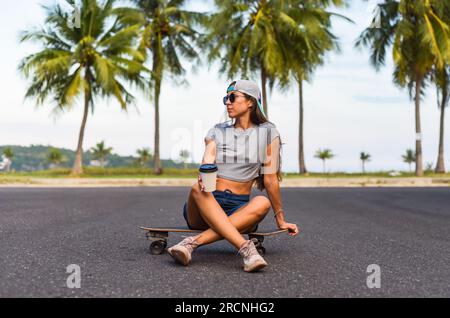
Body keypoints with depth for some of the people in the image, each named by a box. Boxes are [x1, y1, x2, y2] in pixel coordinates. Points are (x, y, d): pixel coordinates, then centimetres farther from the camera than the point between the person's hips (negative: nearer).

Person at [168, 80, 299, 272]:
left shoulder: (267, 132, 6)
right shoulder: (217, 132, 11)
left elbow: (270, 179, 5)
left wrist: (280, 220, 5)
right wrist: (203, 179, -29)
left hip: (239, 210, -1)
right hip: (204, 206, 1)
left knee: (262, 203, -33)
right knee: (198, 189, -33)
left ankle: (193, 242, -43)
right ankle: (245, 248, -49)